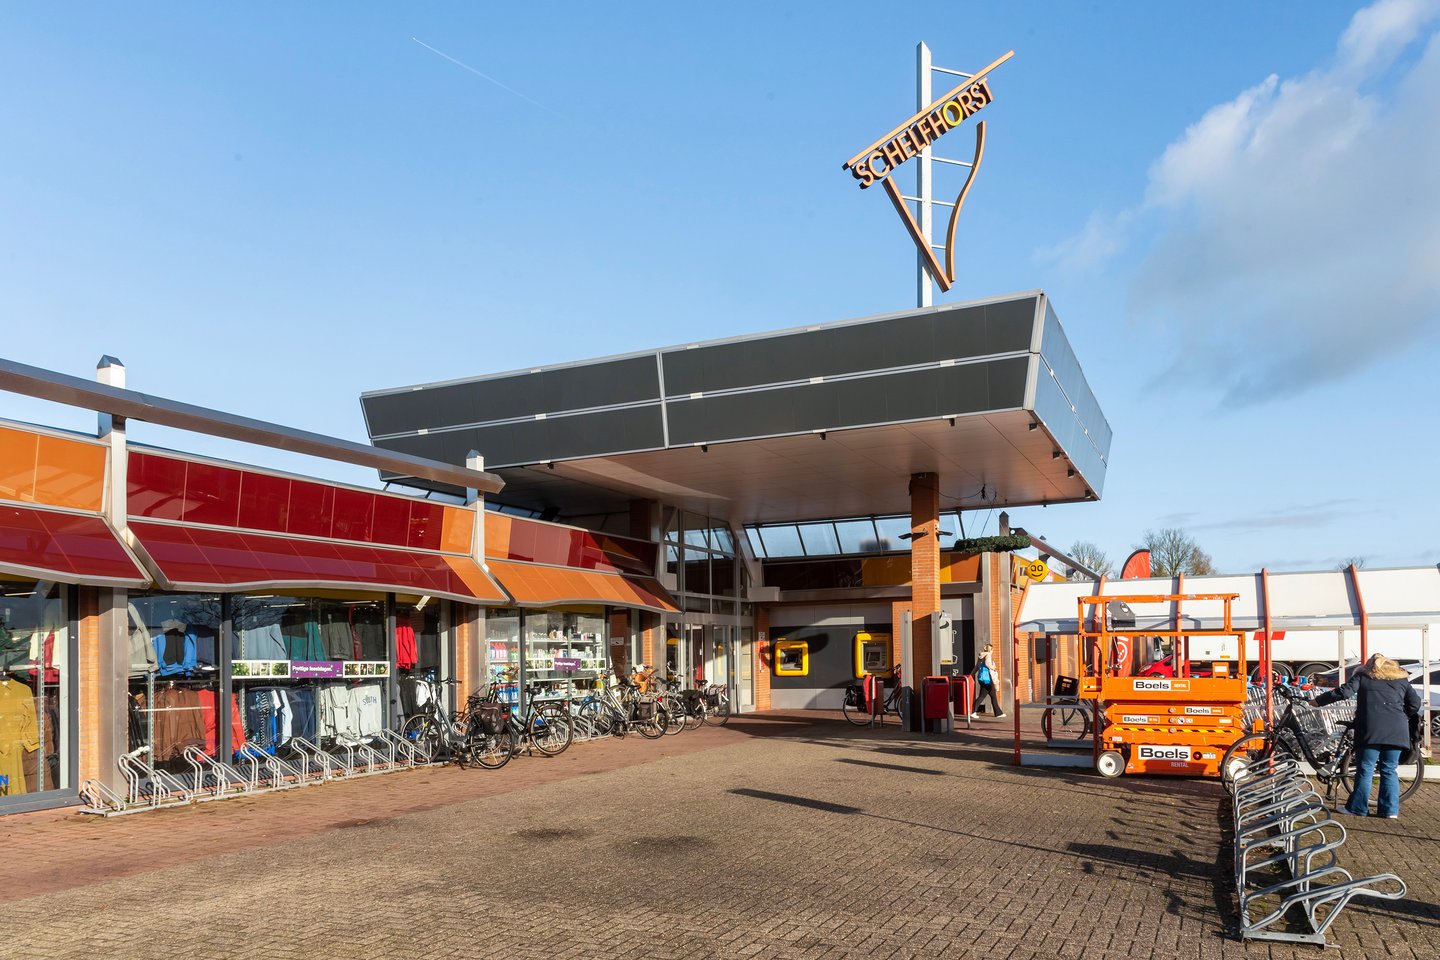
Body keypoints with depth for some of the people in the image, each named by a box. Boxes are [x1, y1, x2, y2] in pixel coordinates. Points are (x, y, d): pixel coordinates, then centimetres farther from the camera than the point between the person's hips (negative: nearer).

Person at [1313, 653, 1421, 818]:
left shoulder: (1363, 675, 11)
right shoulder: (1401, 678, 18)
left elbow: (1344, 692, -3)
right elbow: (1415, 703, 9)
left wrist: (1319, 701, 2)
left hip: (1371, 729, -2)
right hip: (1396, 731, 3)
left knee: (1365, 770, 1)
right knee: (1390, 770, 9)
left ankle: (1357, 808, 3)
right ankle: (1390, 809, 7)